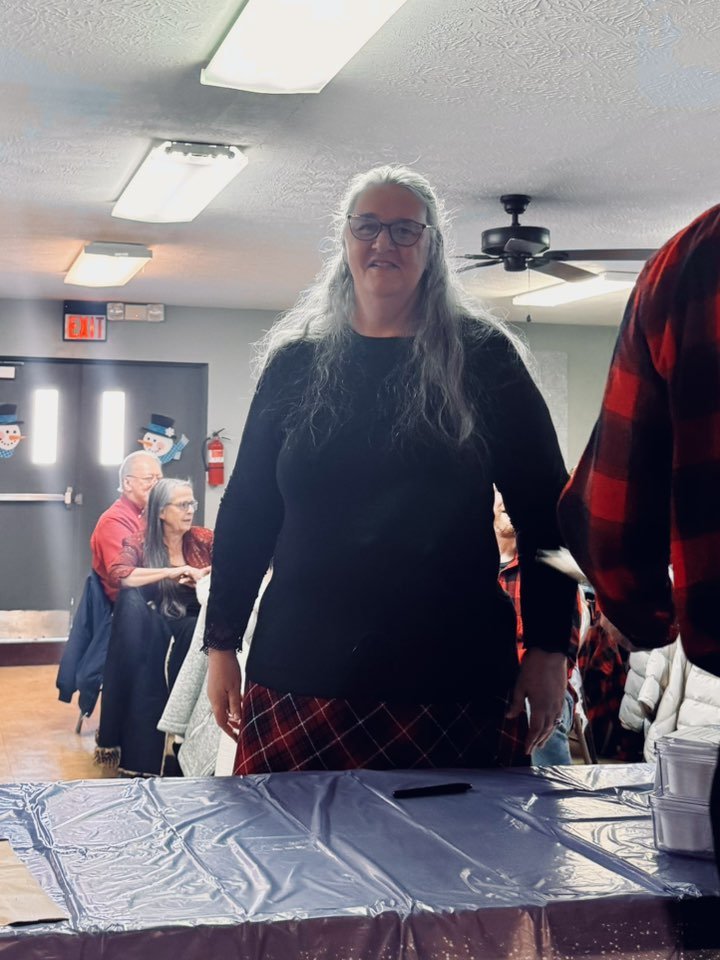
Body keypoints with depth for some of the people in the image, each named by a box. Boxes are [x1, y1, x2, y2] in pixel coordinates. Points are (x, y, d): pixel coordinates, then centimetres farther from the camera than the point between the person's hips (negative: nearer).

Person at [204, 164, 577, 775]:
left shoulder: (481, 358, 4)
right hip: (300, 679, 2)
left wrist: (549, 648, -1)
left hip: (453, 681, -1)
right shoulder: (297, 362, 9)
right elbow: (246, 511, 12)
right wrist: (221, 644, 8)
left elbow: (543, 510, 4)